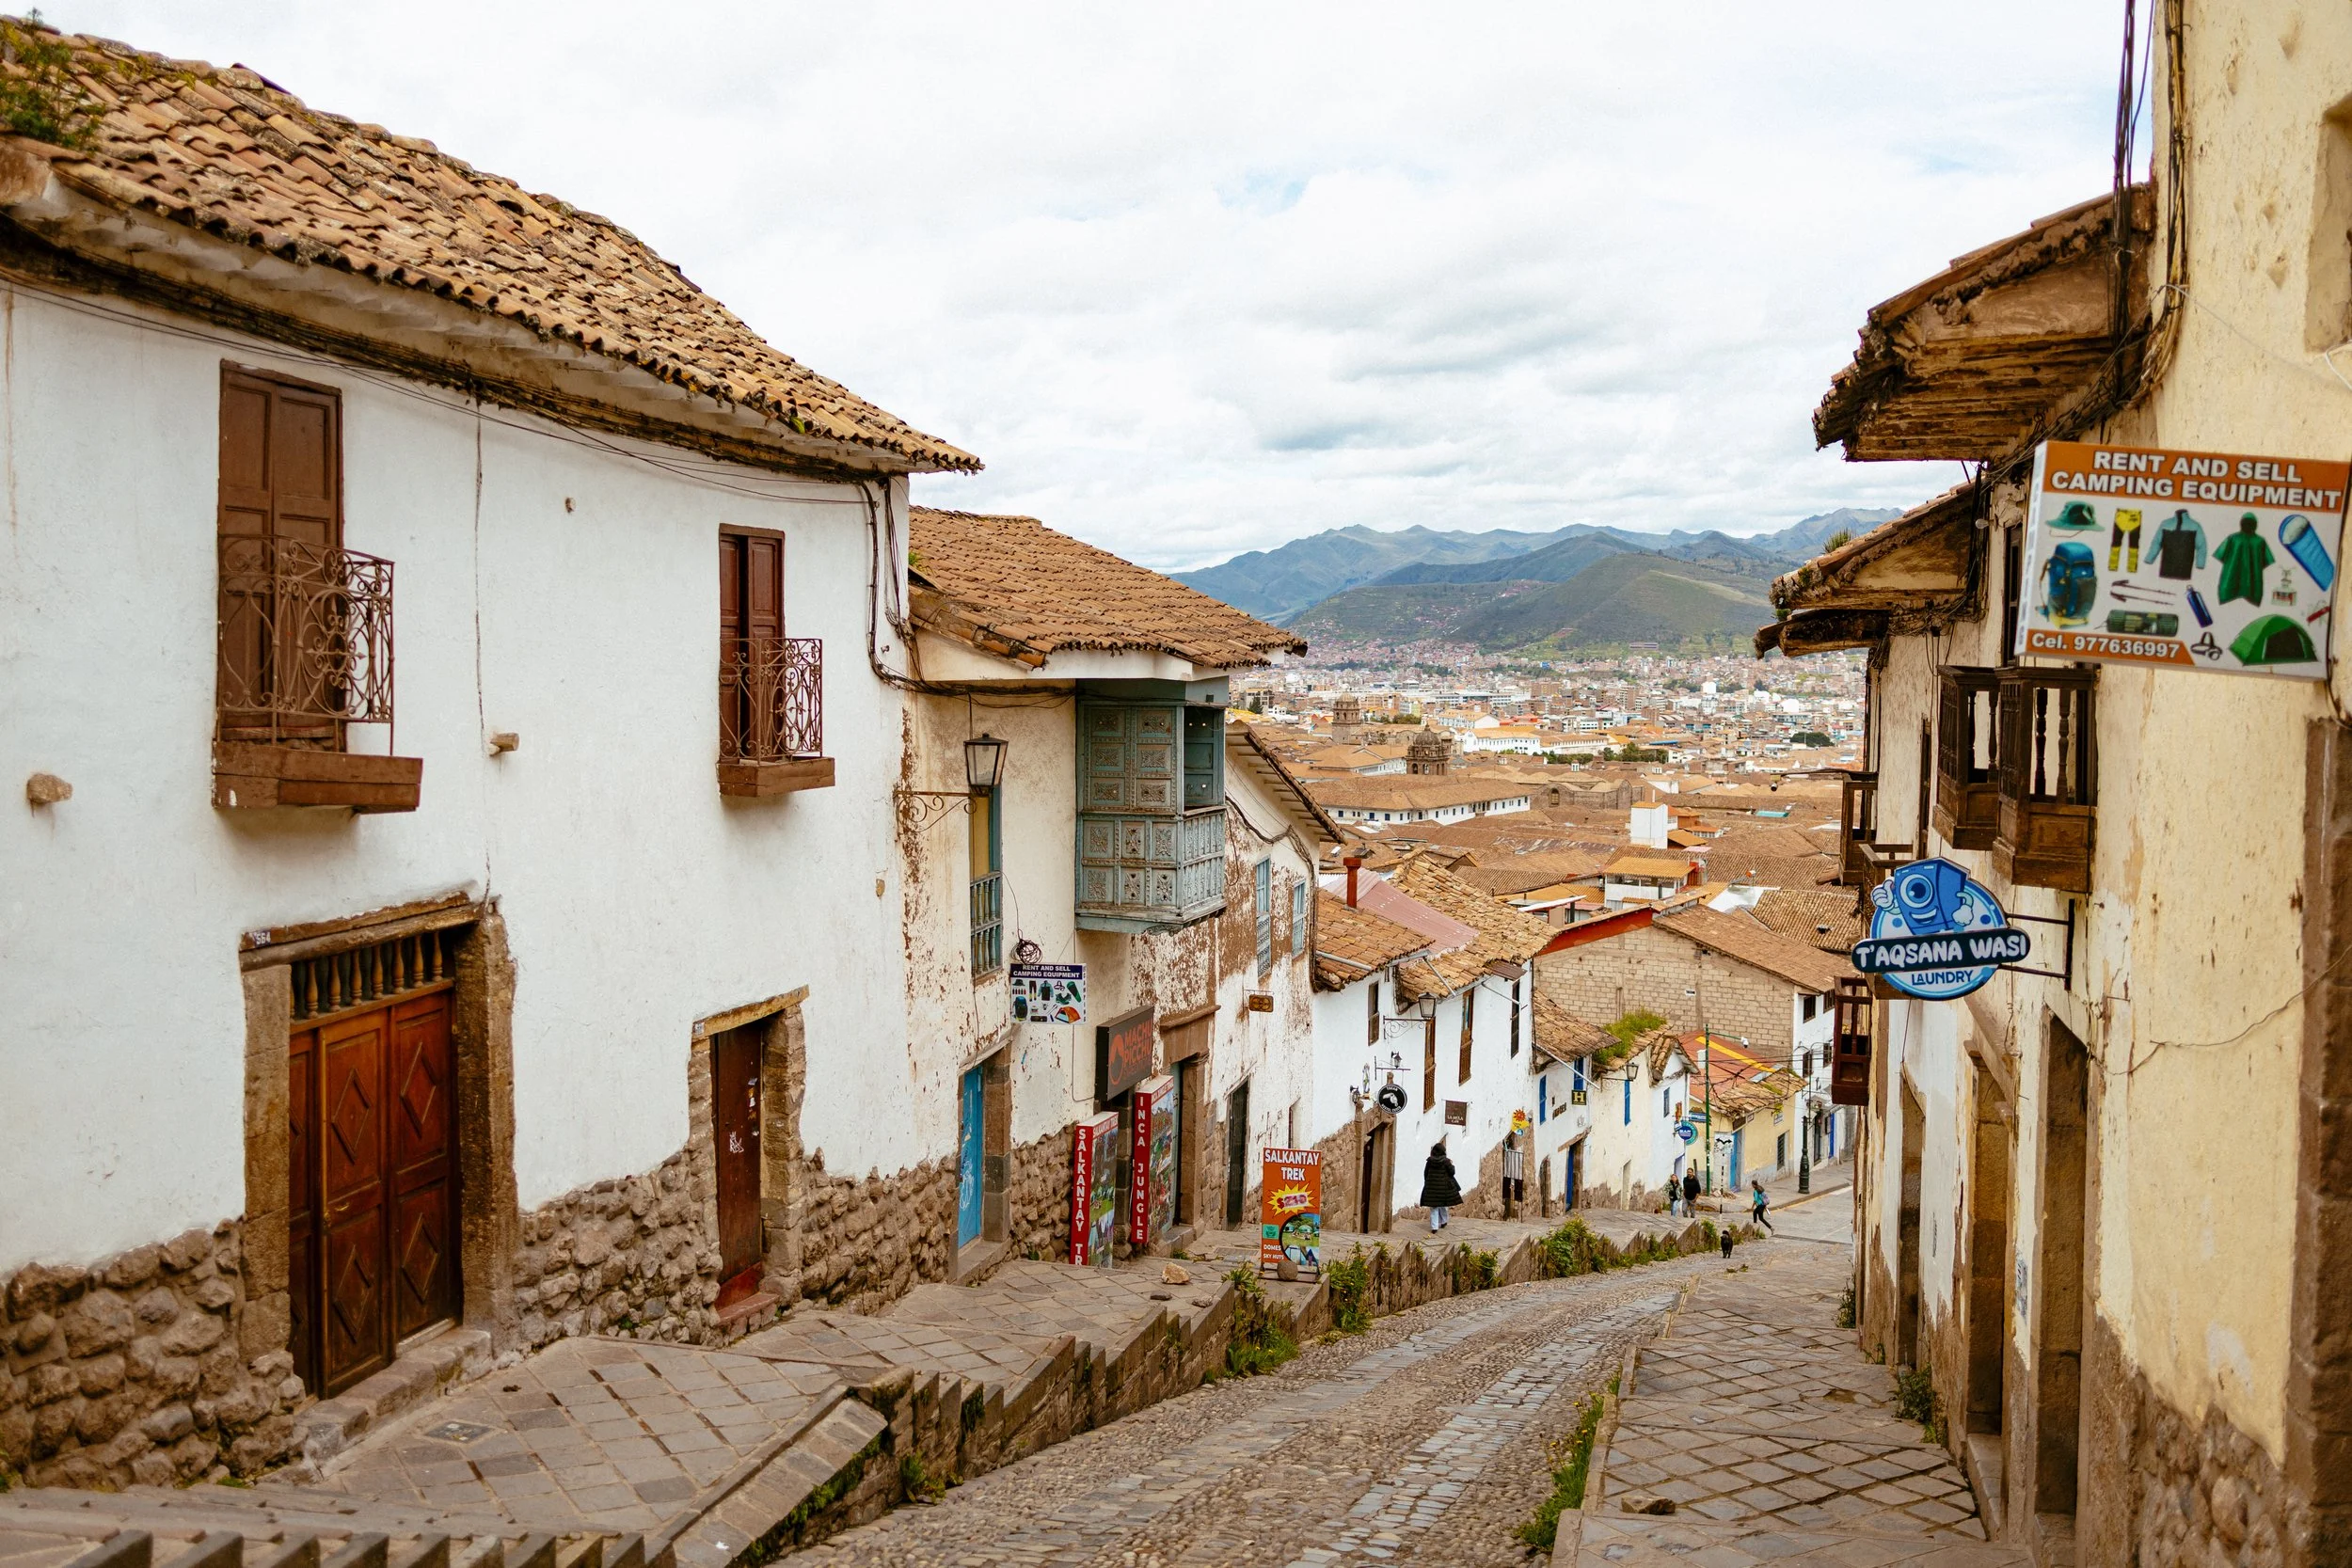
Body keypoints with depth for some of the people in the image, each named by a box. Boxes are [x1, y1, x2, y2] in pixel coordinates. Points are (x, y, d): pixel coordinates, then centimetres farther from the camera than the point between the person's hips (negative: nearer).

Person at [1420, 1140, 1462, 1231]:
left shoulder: (1430, 1161, -2)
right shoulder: (1445, 1161, -9)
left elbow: (1425, 1173, 4)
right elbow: (1452, 1172, -6)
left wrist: (1427, 1182, 17)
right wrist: (1451, 1165, 12)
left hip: (1432, 1186, 1)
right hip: (1444, 1186, -1)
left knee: (1433, 1207, 4)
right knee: (1443, 1205, 19)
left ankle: (1434, 1227, -3)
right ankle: (1443, 1222, 34)